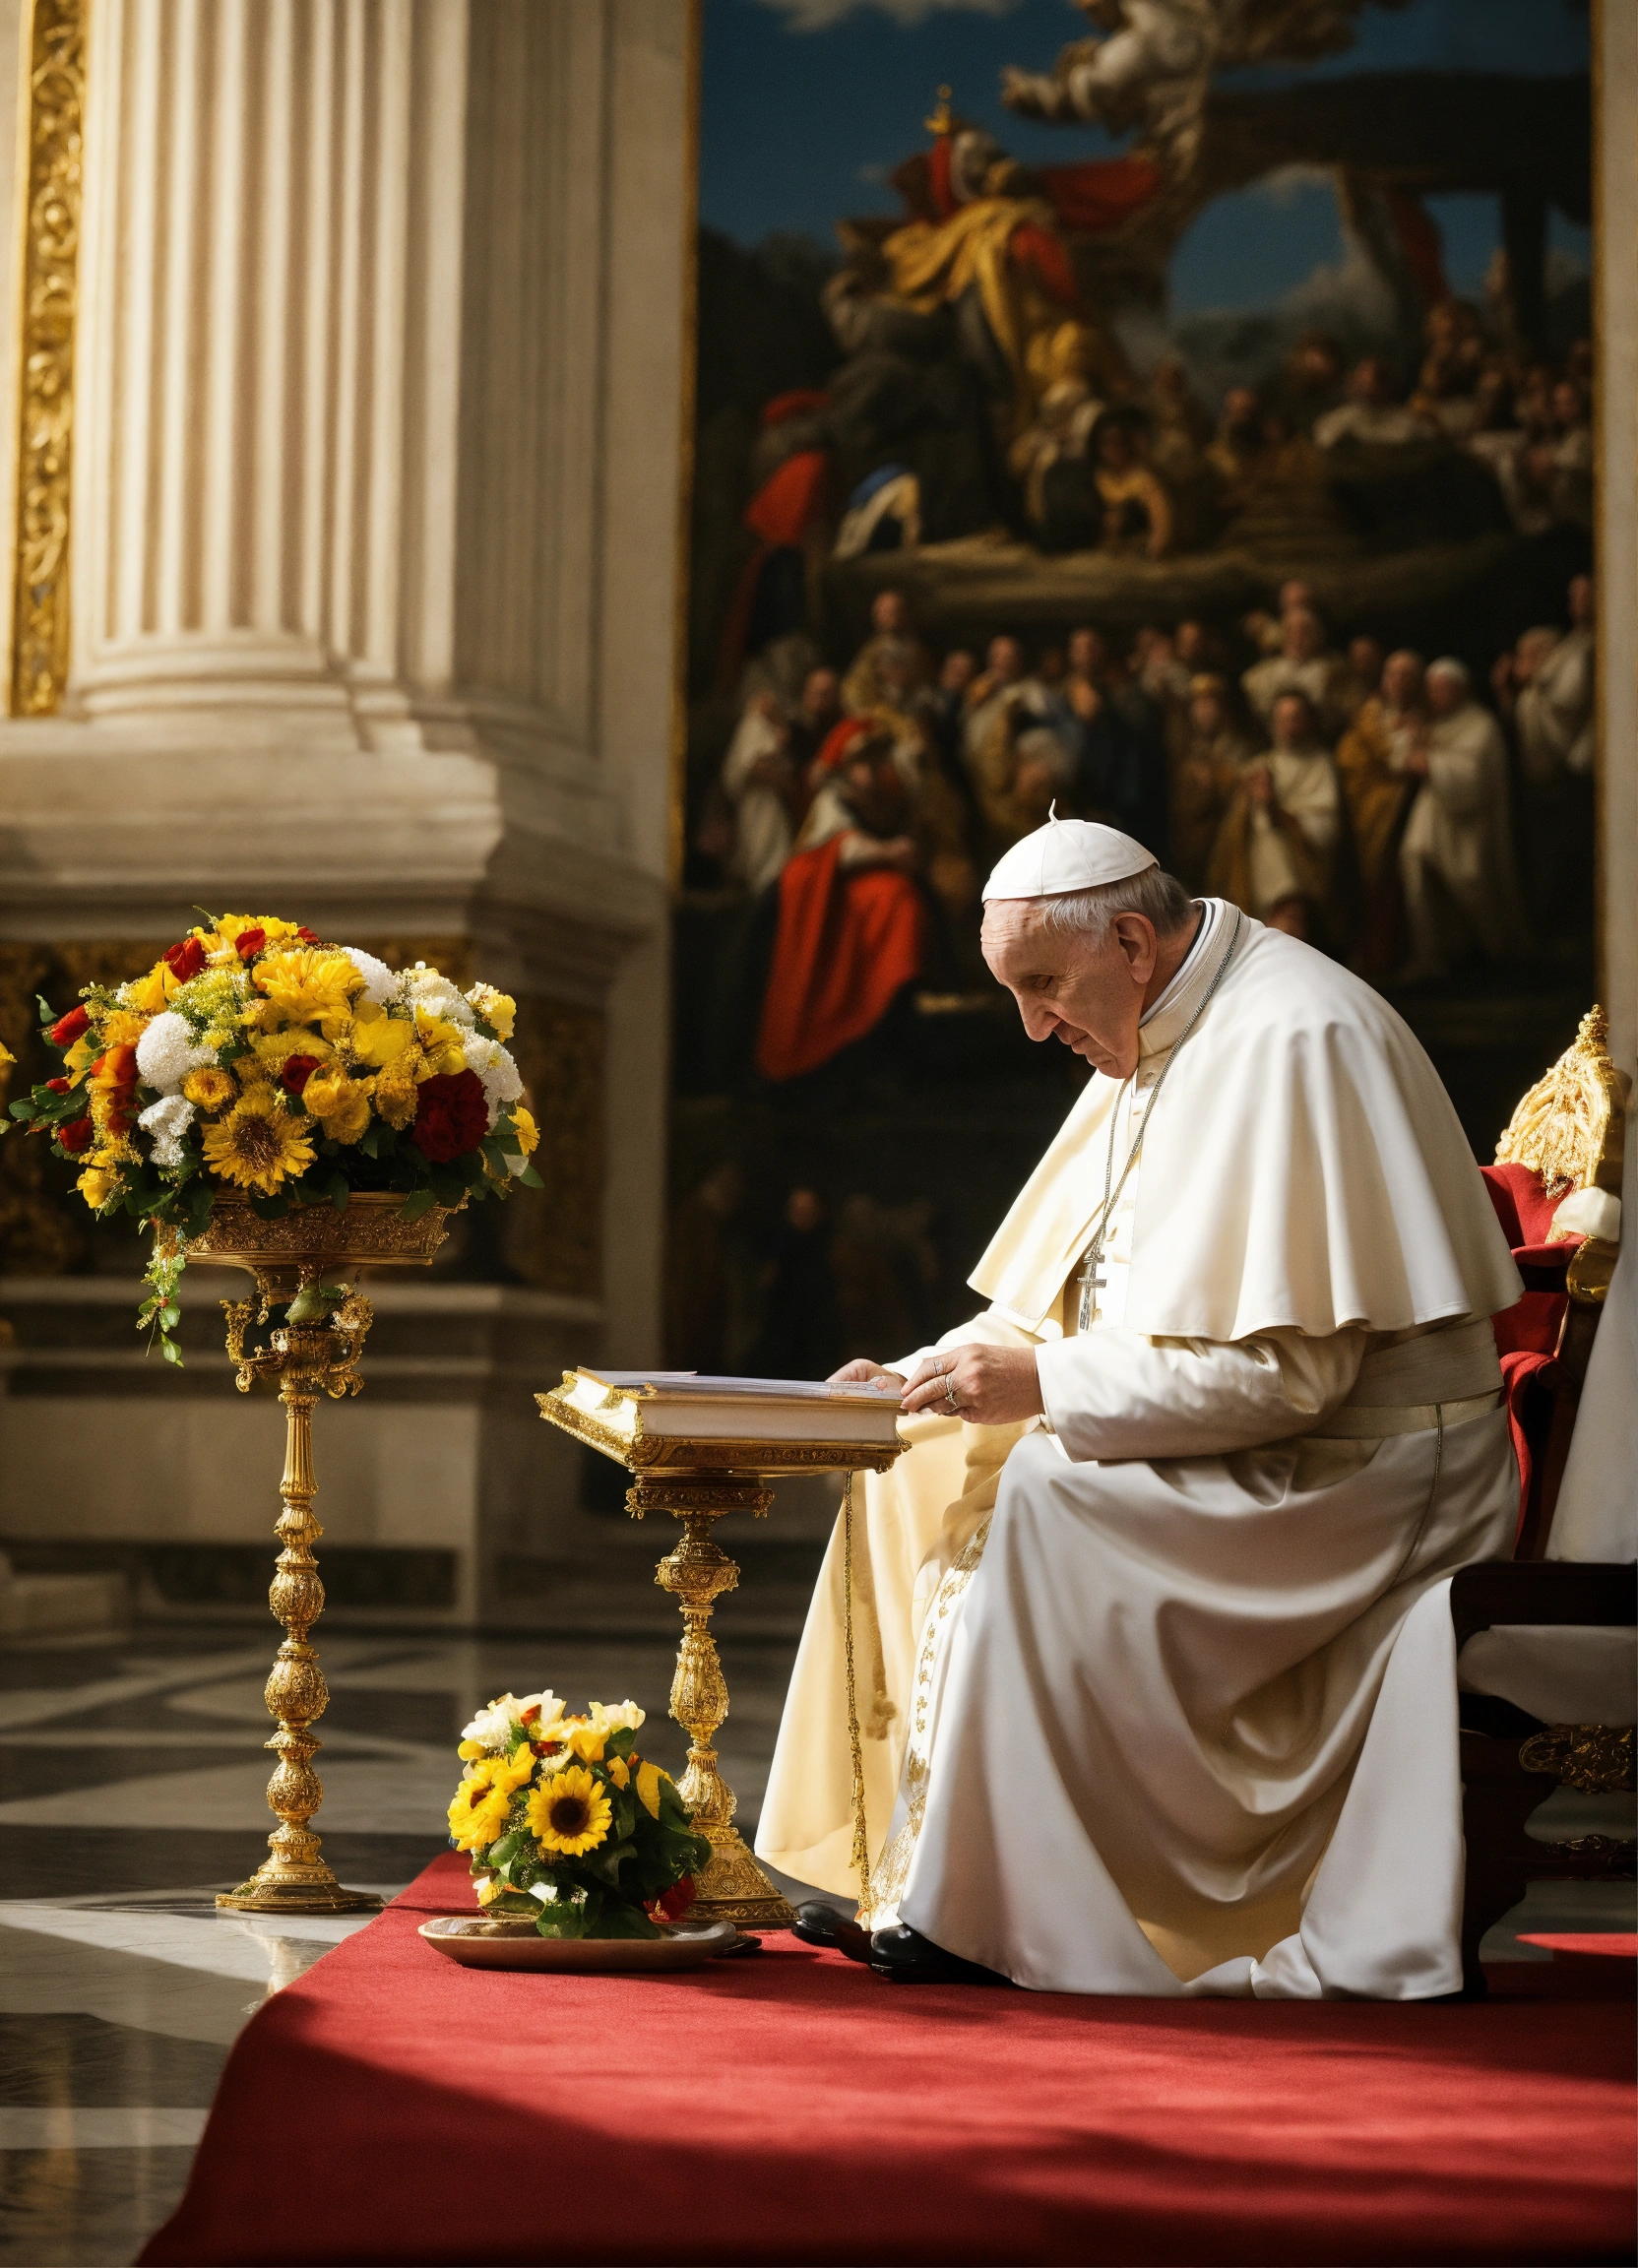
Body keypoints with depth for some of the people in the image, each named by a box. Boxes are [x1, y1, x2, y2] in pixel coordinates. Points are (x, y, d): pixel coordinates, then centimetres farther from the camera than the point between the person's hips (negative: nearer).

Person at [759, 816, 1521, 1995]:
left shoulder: (1289, 1044, -21)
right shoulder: (1157, 1033, 9)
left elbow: (1288, 1362, -27)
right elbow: (1062, 1296, 16)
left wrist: (1043, 1386, -24)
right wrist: (931, 1374, -2)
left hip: (1352, 1466, -10)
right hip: (1221, 1447, 10)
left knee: (1042, 1500, -28)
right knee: (920, 1473, -1)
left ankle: (992, 1907, -18)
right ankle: (904, 1877, -2)